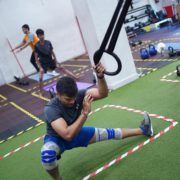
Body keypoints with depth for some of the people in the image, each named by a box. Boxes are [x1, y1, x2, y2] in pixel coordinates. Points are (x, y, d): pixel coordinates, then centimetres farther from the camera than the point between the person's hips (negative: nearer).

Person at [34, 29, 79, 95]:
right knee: (41, 78, -12)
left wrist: (56, 62, 0)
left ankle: (75, 77, 19)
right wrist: (40, 67, -17)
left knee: (62, 68, 8)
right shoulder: (37, 46, -17)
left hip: (51, 61, 4)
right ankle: (40, 92, 5)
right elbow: (36, 57, -13)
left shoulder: (48, 42, -8)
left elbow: (52, 53, 0)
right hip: (43, 63, -3)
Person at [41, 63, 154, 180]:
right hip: (57, 139, -4)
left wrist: (100, 76, -50)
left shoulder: (78, 95, -21)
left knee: (109, 133, 6)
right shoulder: (51, 109, -35)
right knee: (47, 154, -40)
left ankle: (142, 130, 26)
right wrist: (85, 113, -47)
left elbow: (103, 94, -32)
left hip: (76, 133, 5)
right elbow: (67, 135, -45)